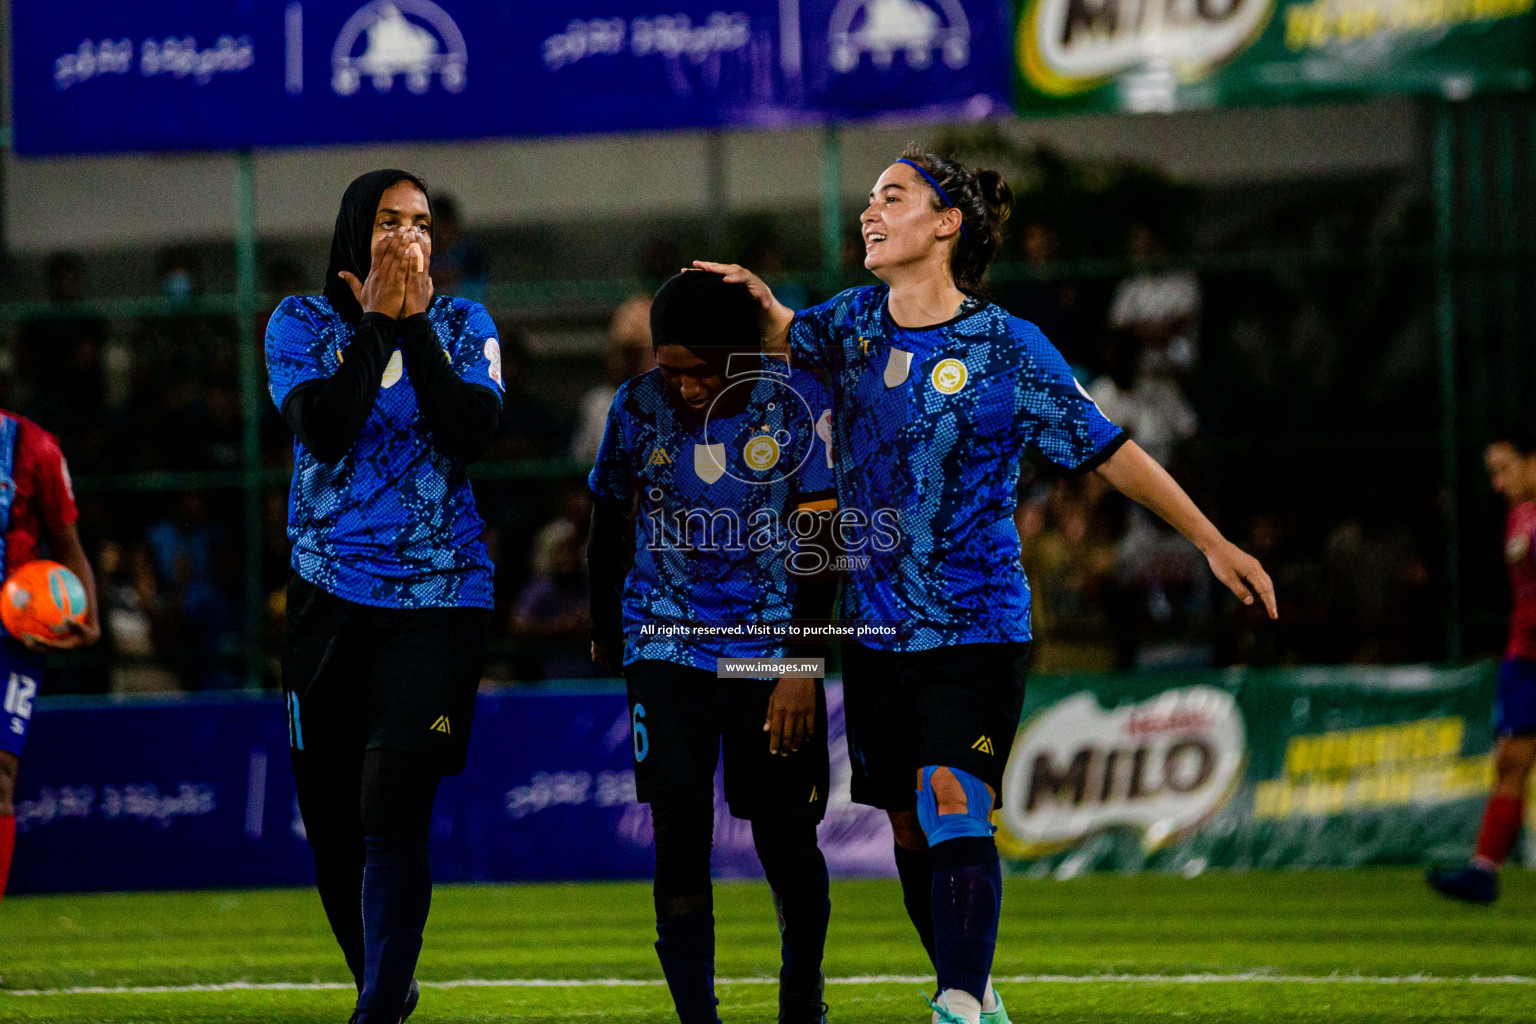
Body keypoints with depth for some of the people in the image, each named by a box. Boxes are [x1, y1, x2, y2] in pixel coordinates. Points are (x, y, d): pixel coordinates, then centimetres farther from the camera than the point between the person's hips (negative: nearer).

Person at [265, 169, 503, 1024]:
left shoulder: (463, 325, 5)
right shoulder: (303, 322, 3)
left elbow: (471, 432, -13)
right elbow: (324, 431, -14)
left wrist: (414, 324, -12)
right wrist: (375, 321, -13)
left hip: (439, 600, -2)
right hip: (330, 600, 2)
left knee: (394, 810, -16)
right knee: (332, 820, 6)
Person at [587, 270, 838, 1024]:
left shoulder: (795, 403, -10)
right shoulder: (638, 408, -4)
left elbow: (815, 544, -8)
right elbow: (611, 525, 12)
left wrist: (803, 667, -12)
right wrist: (606, 630, 21)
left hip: (772, 648, -1)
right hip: (667, 644, 1)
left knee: (785, 840, 3)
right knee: (679, 827, -12)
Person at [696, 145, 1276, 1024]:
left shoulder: (1008, 349, -9)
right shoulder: (857, 321, 5)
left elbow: (1110, 451, -4)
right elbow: (790, 334, 27)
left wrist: (1211, 540, -4)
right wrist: (754, 294, 3)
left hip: (976, 628, -5)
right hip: (875, 626, 5)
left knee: (953, 809, -19)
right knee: (911, 830, 9)